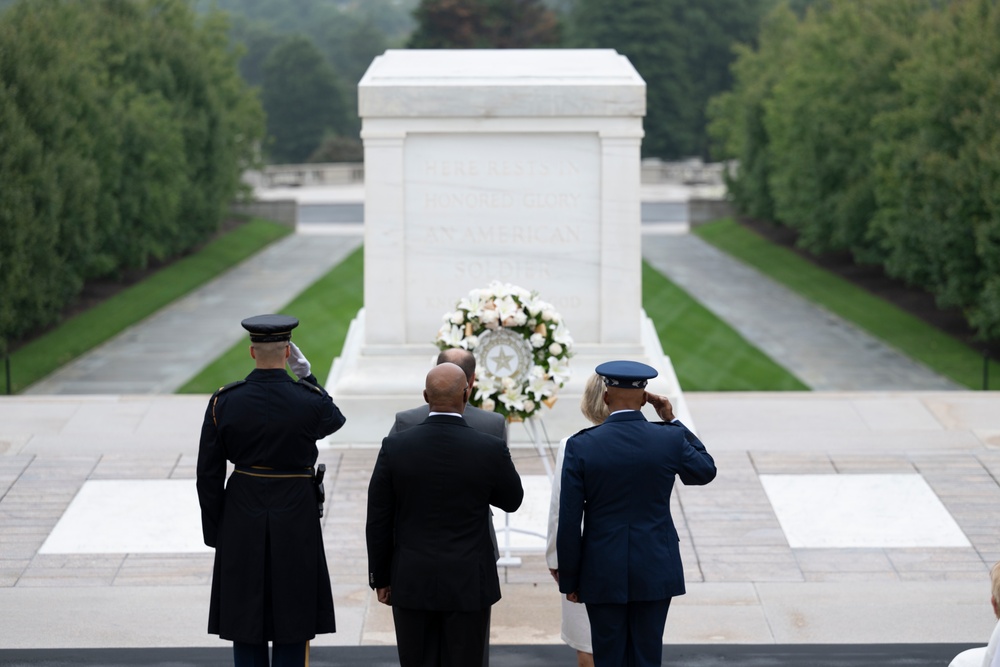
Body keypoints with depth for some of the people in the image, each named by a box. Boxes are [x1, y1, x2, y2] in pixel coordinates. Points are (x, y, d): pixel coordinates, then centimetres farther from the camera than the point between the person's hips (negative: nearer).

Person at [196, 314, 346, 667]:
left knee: (246, 626, 9)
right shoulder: (309, 400, -12)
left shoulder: (223, 402, -7)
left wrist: (215, 533, 8)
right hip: (296, 520, -1)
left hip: (241, 521, 2)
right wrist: (306, 376, 11)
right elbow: (335, 420, 14)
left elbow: (208, 475, -2)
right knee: (293, 626, 7)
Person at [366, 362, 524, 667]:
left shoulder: (395, 447, -8)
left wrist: (381, 578, 8)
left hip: (412, 583, 1)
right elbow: (512, 500, 8)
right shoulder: (490, 449, -11)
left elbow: (378, 522, -2)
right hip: (469, 584, -1)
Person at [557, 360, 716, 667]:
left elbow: (569, 523, -8)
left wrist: (569, 580, 3)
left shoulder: (581, 446, -10)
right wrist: (673, 421, 13)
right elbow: (706, 471, 15)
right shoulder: (671, 439, -7)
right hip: (656, 571, 1)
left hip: (603, 573, -1)